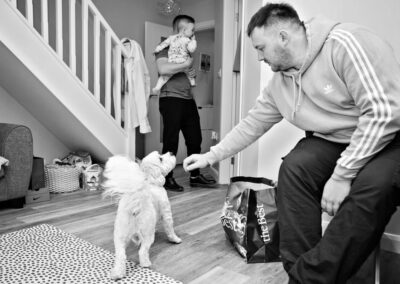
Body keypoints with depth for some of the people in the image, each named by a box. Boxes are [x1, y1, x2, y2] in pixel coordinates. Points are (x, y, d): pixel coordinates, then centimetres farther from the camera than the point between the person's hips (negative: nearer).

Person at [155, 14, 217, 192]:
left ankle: (195, 176, 18)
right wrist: (186, 64, -10)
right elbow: (162, 69, -19)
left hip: (188, 99, 7)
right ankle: (168, 179, 11)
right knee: (171, 141, -1)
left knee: (195, 139, 6)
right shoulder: (165, 47, 0)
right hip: (171, 98, -7)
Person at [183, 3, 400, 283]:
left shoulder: (344, 43, -21)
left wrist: (341, 175, -25)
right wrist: (210, 156, 13)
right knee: (294, 167, -21)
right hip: (333, 142, 6)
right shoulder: (279, 83, 2)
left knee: (374, 185, -34)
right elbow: (252, 124, 12)